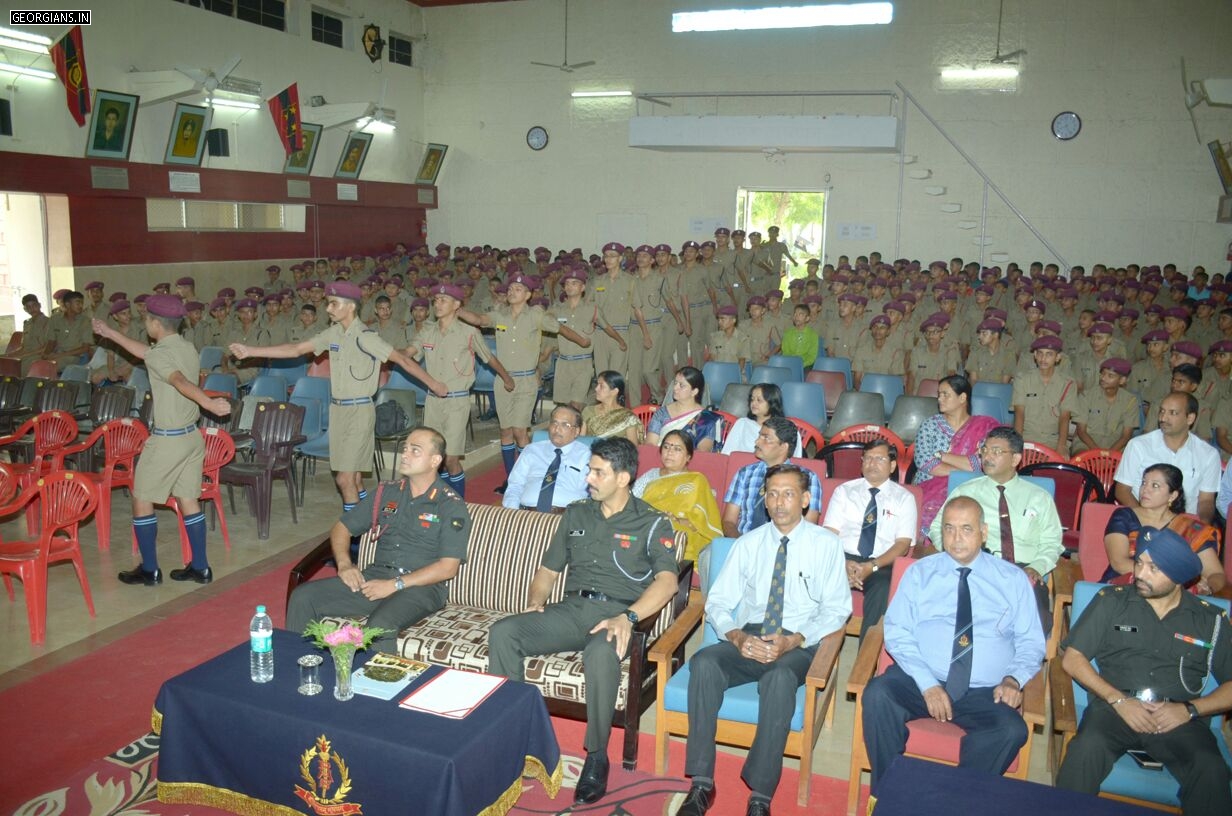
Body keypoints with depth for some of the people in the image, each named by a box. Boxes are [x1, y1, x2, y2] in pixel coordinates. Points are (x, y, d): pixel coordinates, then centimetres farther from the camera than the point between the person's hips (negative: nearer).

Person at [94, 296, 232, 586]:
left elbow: (181, 382, -37)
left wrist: (208, 403, -53)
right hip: (192, 436, 7)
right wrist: (109, 333, 33)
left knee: (142, 500, 9)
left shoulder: (159, 355, -16)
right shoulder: (188, 348, 8)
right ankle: (200, 567, 15)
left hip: (166, 441, -7)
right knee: (189, 500, 12)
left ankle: (149, 570, 14)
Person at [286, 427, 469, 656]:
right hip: (376, 576, 6)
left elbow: (448, 567, -12)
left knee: (380, 624, -36)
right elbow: (341, 527, 19)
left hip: (420, 586, -6)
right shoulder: (386, 493, 14)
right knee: (303, 596, -10)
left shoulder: (452, 506, -4)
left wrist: (395, 585, -17)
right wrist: (344, 564, -1)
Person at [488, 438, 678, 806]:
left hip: (618, 613, -5)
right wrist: (535, 601, 0)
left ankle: (596, 757, -20)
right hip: (571, 609, 5)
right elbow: (548, 570, 22)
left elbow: (667, 581, -13)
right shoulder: (577, 514, 18)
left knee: (600, 654, -39)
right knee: (502, 632, -20)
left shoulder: (652, 523, 2)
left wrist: (628, 617, -29)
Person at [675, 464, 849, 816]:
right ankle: (701, 784, -24)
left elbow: (836, 609, 0)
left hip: (799, 645, -2)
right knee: (704, 662, -29)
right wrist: (737, 637, -14)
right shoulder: (747, 544, 10)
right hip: (748, 639, 3)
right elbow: (717, 602, 8)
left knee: (779, 677, -37)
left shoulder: (826, 544, 3)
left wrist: (791, 641, -16)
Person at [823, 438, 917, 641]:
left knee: (883, 590, -35)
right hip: (844, 558, 1)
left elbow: (903, 544, 3)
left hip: (882, 565, -1)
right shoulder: (844, 491, 15)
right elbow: (829, 533, 5)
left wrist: (872, 566, -15)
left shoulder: (904, 498, 12)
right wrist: (843, 564, -15)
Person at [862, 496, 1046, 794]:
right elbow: (897, 633, 0)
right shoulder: (919, 573, 8)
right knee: (878, 694, -29)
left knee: (1012, 730, -30)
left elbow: (1031, 642, 11)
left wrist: (1013, 678, -11)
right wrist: (928, 684, -14)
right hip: (921, 681, 0)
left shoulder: (1013, 580, 10)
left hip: (984, 694, 0)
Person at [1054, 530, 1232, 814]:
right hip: (1114, 707, -1)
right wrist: (1119, 700, -5)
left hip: (1179, 719, 1)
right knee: (1087, 748, -33)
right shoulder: (1111, 601, 11)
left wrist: (1190, 710, -5)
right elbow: (1072, 658, 7)